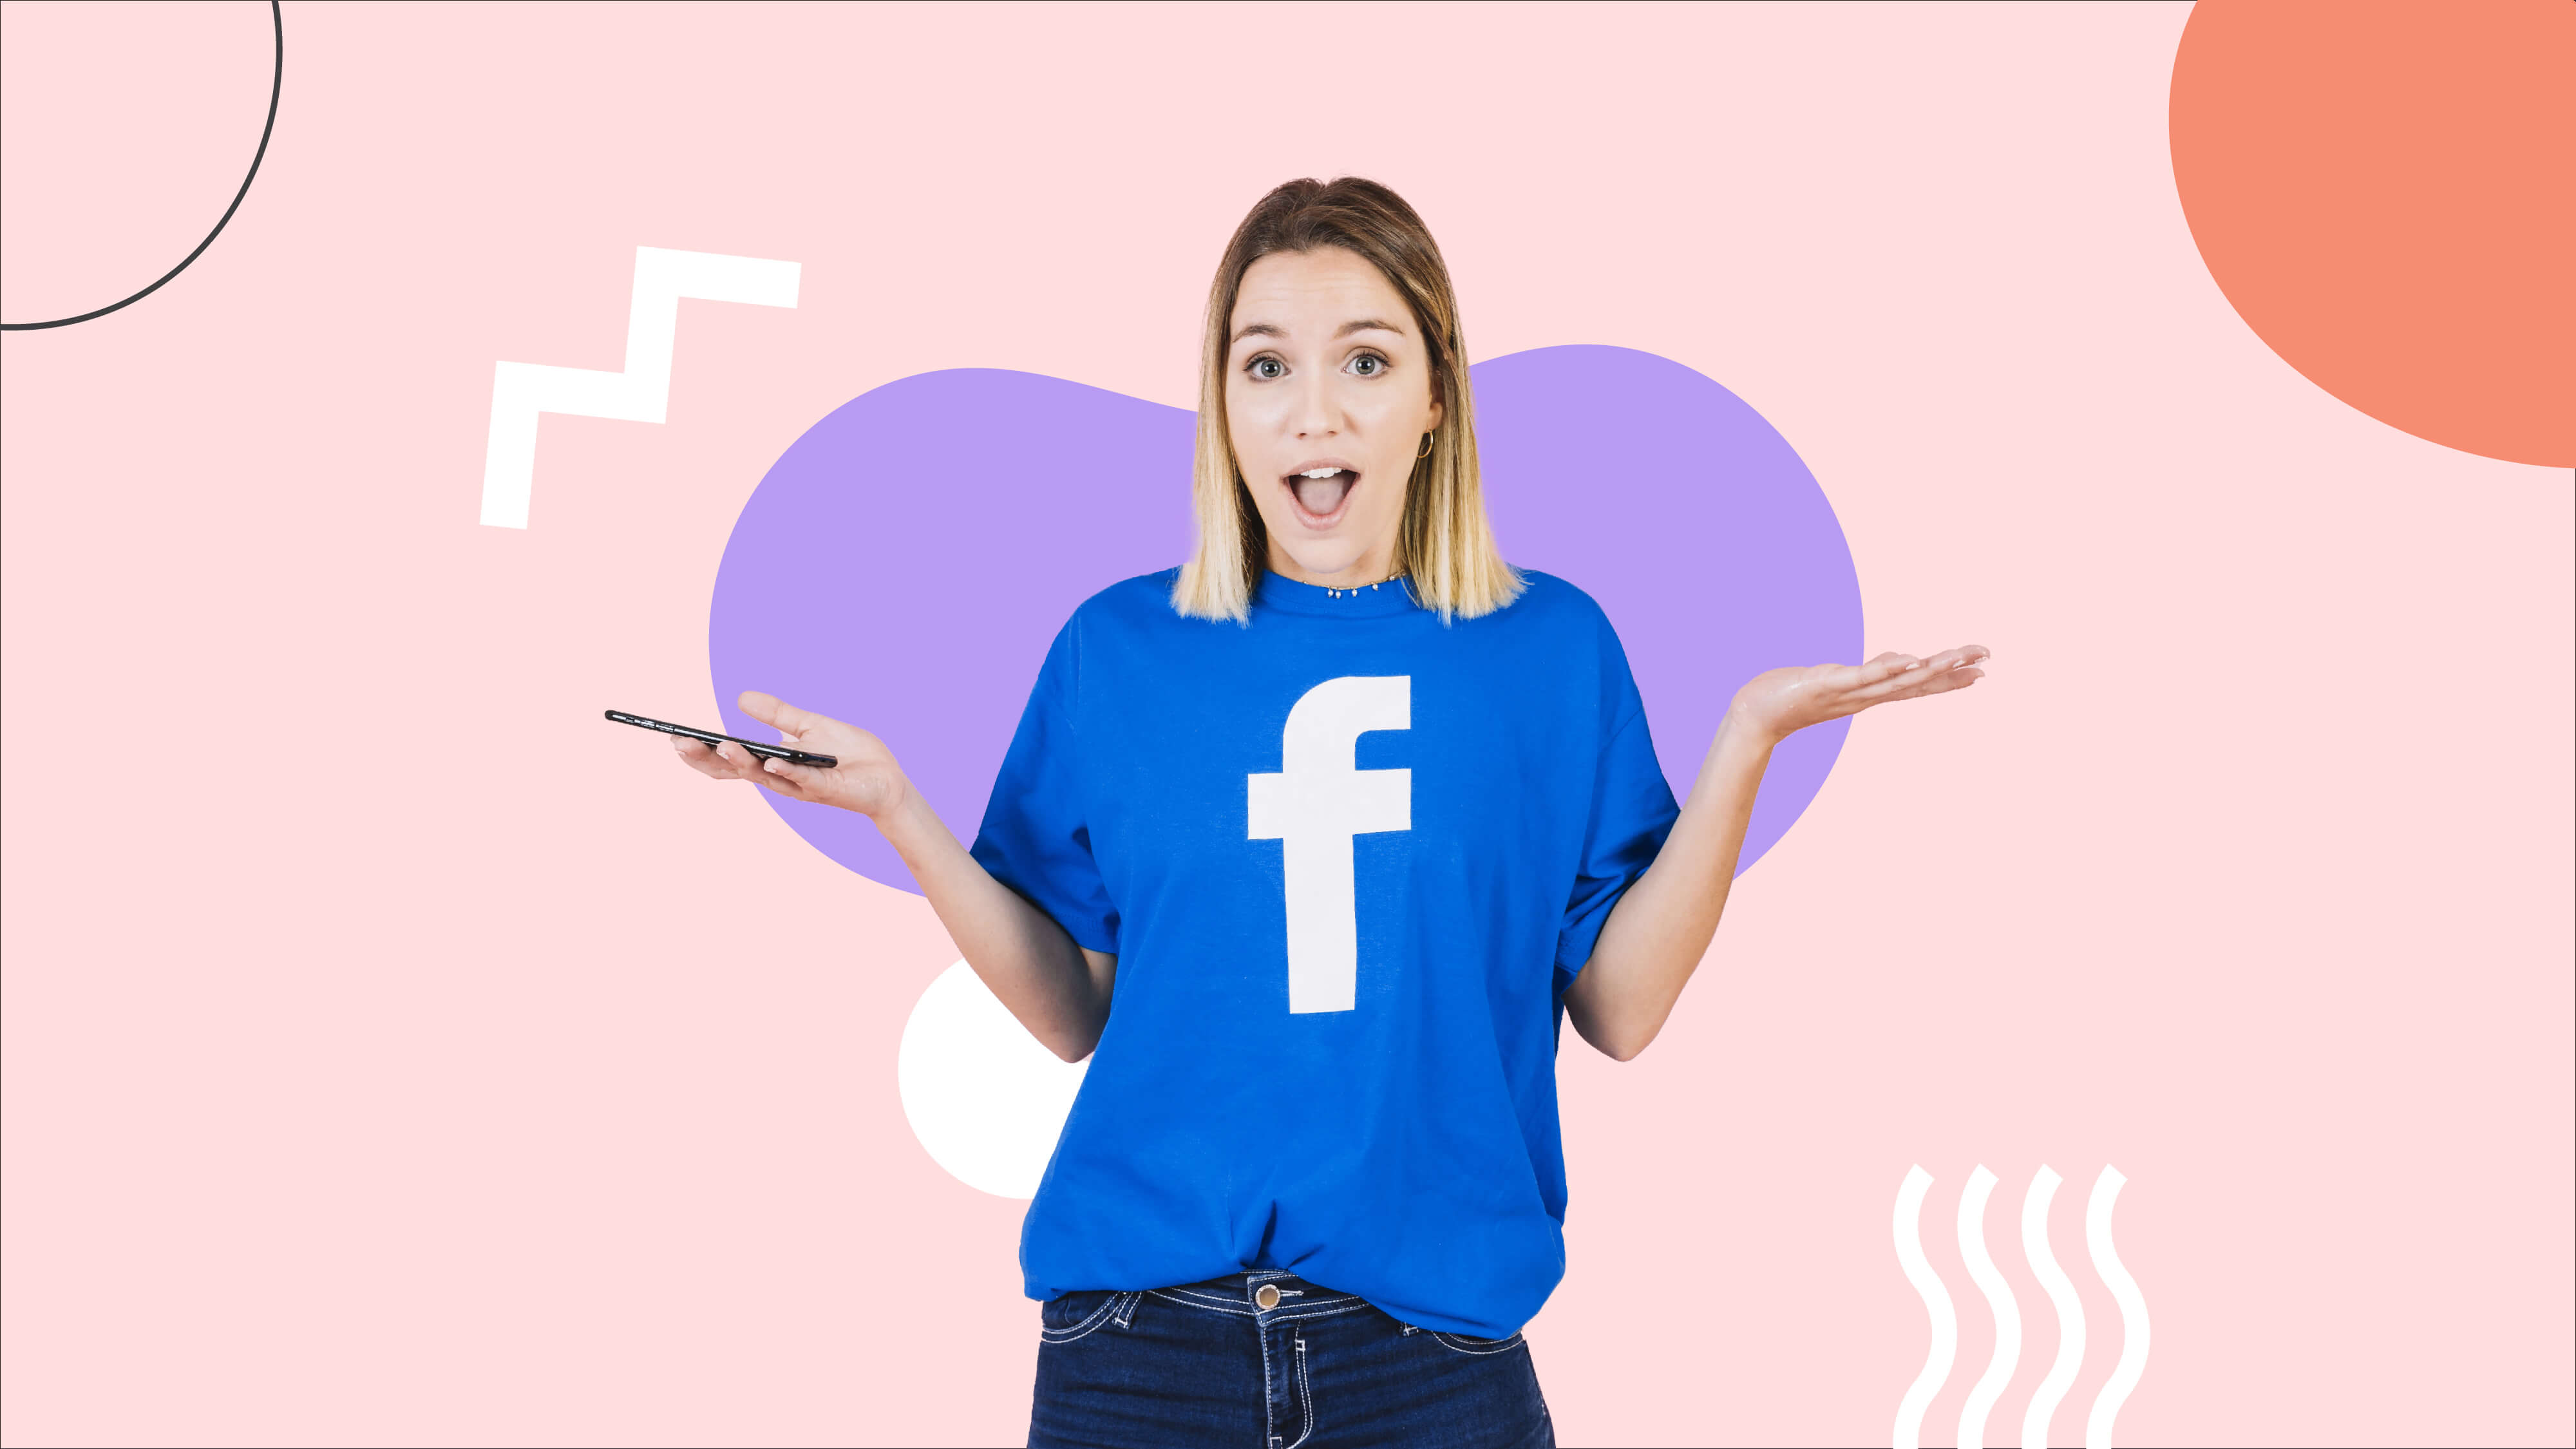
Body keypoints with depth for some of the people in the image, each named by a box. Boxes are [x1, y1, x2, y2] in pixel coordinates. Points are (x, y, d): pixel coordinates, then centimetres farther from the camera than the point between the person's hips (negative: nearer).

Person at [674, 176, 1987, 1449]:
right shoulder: (1117, 652, 3)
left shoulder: (1549, 647, 2)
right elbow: (1076, 1012, 4)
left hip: (1433, 1343, 0)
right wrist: (895, 805, -6)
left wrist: (1745, 742, -8)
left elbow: (1620, 1009, -1)